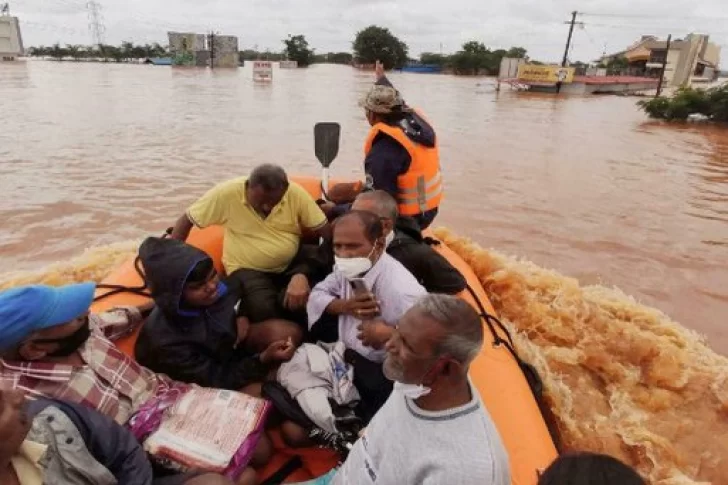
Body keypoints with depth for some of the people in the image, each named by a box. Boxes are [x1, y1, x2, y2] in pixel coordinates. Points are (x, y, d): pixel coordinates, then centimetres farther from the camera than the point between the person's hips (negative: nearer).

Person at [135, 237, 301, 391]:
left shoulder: (216, 287, -20)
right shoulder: (165, 341, -34)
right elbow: (217, 380, -27)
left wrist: (242, 317, -11)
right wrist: (263, 359, -38)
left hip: (228, 346, 6)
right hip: (202, 381, -5)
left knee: (288, 332, -17)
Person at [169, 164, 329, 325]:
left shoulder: (296, 193, -14)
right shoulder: (226, 194, -17)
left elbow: (325, 233, -13)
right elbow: (186, 221, -6)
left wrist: (302, 276, -27)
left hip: (292, 264, 2)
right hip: (247, 268, -1)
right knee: (263, 309, -32)